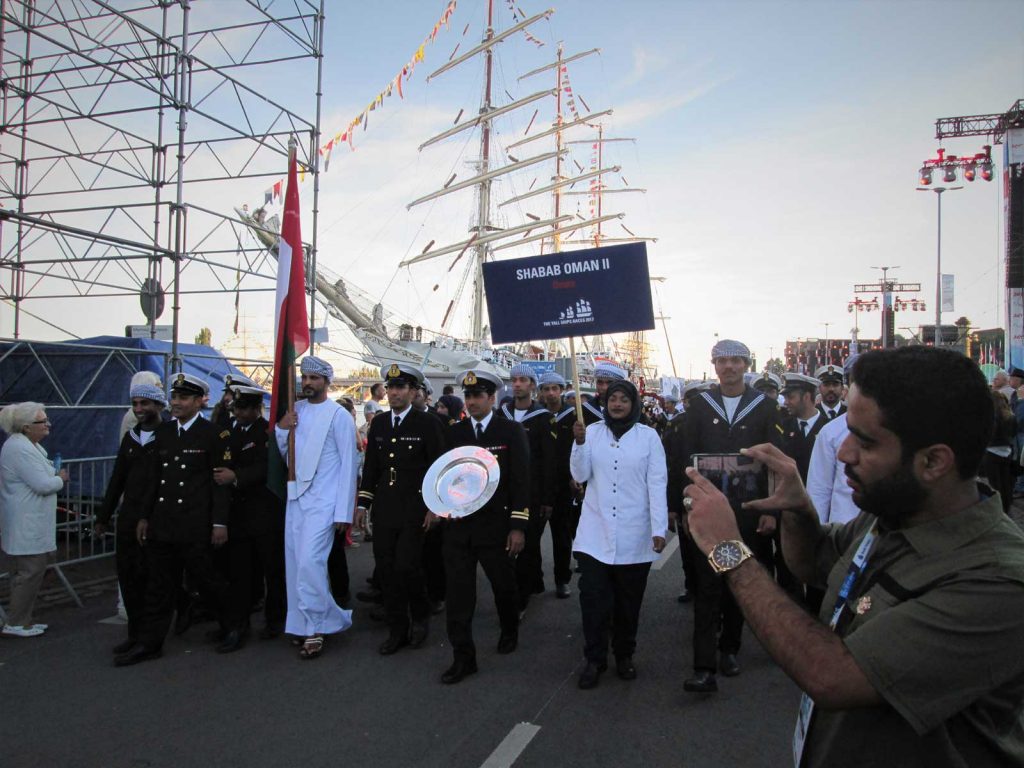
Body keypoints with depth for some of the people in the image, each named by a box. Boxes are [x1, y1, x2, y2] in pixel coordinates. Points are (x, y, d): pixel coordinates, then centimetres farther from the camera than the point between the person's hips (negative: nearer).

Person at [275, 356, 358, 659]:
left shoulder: (338, 415, -7)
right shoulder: (294, 411, 11)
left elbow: (348, 465, -8)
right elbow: (285, 453, 15)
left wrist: (343, 512, -12)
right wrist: (281, 429, -5)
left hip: (323, 500, -6)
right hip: (295, 497, 7)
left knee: (309, 561, -15)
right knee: (294, 563, 9)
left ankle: (316, 628, 0)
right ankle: (306, 623, 23)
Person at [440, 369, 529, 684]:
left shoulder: (511, 431, -3)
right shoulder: (453, 432, 7)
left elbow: (521, 481, -5)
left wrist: (518, 526, -10)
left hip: (495, 525, -2)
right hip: (457, 525, 2)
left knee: (504, 585, 14)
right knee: (458, 591, 2)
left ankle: (510, 631, 42)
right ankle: (463, 657, 13)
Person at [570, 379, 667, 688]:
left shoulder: (648, 436, 1)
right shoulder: (592, 432, 5)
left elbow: (657, 483, -2)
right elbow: (580, 475, -1)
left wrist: (659, 529, -8)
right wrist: (579, 442, -16)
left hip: (634, 535, -1)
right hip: (595, 533, 1)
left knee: (628, 600, 10)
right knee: (593, 598, -2)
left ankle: (624, 655, 27)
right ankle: (594, 659, 11)